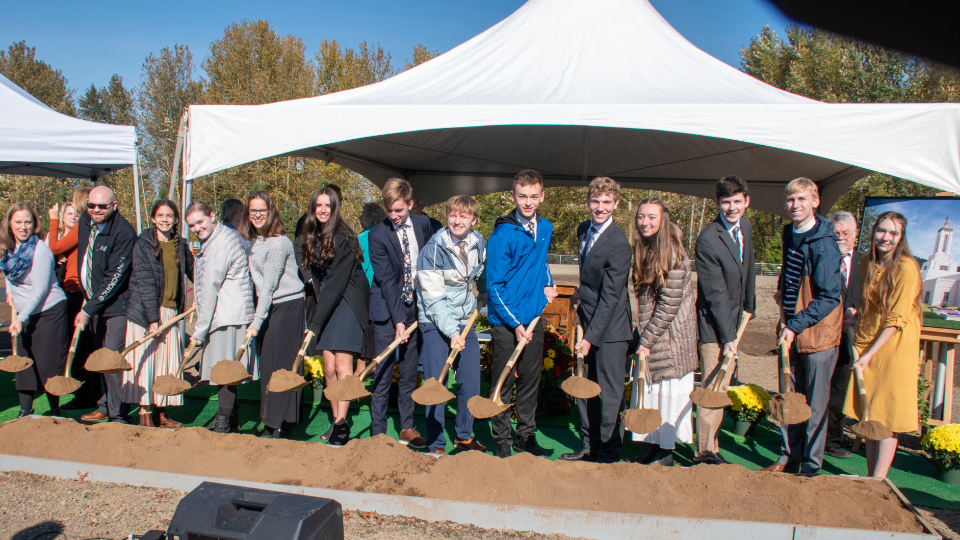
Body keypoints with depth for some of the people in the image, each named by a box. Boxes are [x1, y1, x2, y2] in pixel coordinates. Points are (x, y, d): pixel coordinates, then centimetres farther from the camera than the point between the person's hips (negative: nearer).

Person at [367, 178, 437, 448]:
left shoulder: (423, 224, 1)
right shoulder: (378, 234, -12)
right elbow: (386, 280, -15)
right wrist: (398, 320, -17)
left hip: (415, 308, 4)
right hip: (387, 311, -4)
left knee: (410, 373, 10)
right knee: (383, 374, -1)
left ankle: (407, 428, 21)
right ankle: (378, 432, 9)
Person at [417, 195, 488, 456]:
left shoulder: (478, 244, 1)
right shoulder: (433, 249, -15)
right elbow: (434, 299, -17)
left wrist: (479, 307, 16)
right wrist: (451, 332, -22)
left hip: (465, 321, 5)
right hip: (436, 323, -5)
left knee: (471, 382, 7)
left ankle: (464, 436, 26)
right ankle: (436, 444, 11)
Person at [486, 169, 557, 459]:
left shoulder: (546, 229, 6)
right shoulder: (502, 234, -14)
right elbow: (495, 285, -13)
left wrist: (548, 282, 9)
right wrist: (515, 323, -15)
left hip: (535, 318, 6)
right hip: (506, 322, -6)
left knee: (530, 380, 14)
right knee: (503, 383, 5)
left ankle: (526, 436, 28)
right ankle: (503, 441, 18)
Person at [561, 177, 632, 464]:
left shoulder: (619, 244, -19)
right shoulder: (583, 230, 7)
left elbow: (610, 297, -21)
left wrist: (590, 337, -21)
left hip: (610, 328, -8)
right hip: (588, 321, 8)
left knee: (610, 392, 1)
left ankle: (609, 453, 16)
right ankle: (590, 444, 29)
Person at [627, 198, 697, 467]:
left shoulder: (673, 255, -17)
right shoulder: (641, 249, 7)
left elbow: (668, 305, -18)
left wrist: (648, 340, -15)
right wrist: (642, 336, 7)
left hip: (670, 335, -7)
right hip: (649, 332, 7)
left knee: (668, 391, 1)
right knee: (648, 389, 11)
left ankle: (666, 453, 14)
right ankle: (652, 447, 23)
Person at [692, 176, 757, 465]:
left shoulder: (746, 227, 5)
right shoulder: (708, 239, -20)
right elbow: (716, 295, -21)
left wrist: (748, 306, 22)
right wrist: (727, 337, -21)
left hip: (733, 321, 8)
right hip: (713, 325, -8)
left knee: (721, 388, 15)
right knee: (712, 390, -4)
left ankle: (710, 445, 27)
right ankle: (706, 453, 8)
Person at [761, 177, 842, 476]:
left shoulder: (824, 244, -17)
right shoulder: (789, 234, 7)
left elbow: (829, 297, -19)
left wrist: (796, 325, -22)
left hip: (817, 332, -7)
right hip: (792, 331, 8)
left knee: (815, 404, 4)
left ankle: (811, 466, 17)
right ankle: (789, 459, 27)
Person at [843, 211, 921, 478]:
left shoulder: (906, 267, -16)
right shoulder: (867, 262, 5)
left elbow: (897, 320, -17)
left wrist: (869, 354, -18)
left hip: (894, 346, -6)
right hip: (866, 343, 6)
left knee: (887, 419, -2)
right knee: (868, 415, 10)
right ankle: (870, 477, 21)